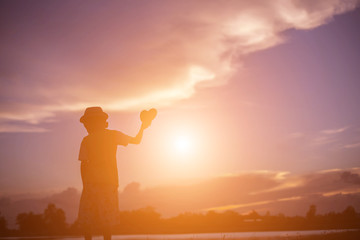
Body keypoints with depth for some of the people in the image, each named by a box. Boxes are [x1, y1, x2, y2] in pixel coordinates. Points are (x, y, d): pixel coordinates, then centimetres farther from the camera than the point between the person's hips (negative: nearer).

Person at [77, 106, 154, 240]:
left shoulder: (86, 141, -1)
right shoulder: (113, 135, 3)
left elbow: (83, 165, -4)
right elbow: (136, 140, 6)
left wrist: (85, 185, 4)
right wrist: (143, 126, 22)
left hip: (92, 184, -2)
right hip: (109, 183, 2)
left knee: (86, 221, 9)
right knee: (106, 221, 9)